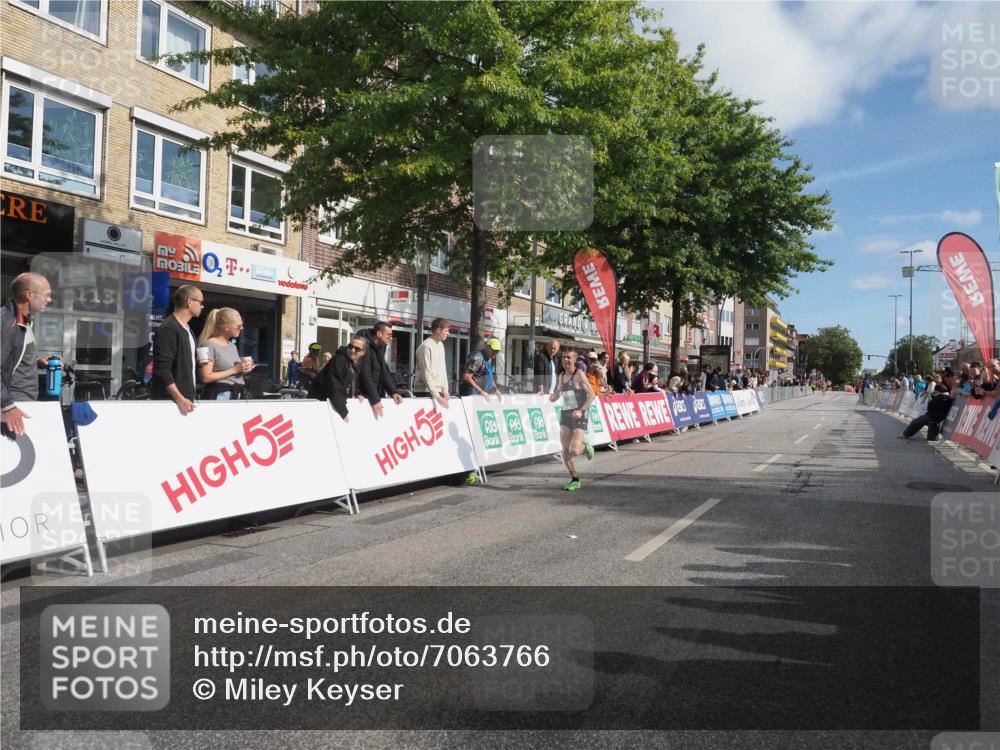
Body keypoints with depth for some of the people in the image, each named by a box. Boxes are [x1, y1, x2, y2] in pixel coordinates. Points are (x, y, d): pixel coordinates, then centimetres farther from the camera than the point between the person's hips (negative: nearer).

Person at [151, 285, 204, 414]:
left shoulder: (187, 329, 15)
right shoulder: (168, 328, -14)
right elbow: (162, 370, -20)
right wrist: (180, 399, -23)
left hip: (185, 397, 9)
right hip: (169, 401, -9)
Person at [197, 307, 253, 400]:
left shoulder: (232, 345, 16)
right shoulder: (209, 344, -9)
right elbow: (206, 378, -16)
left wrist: (242, 370, 7)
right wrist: (234, 370, -16)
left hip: (237, 395, 8)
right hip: (220, 395, -8)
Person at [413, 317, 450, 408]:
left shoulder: (440, 345, 11)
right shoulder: (426, 346, -14)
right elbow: (426, 375, -18)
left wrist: (445, 390, 6)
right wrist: (437, 396, -20)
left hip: (438, 391, 8)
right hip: (425, 392, -8)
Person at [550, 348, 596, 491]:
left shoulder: (579, 374, -9)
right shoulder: (562, 375, 11)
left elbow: (591, 394, -13)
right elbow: (558, 393, 23)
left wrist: (581, 410, -22)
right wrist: (554, 396, -2)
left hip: (579, 416, -6)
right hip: (565, 414, 6)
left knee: (573, 450, -16)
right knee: (565, 450, 0)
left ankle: (586, 447, 19)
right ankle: (575, 480, 14)